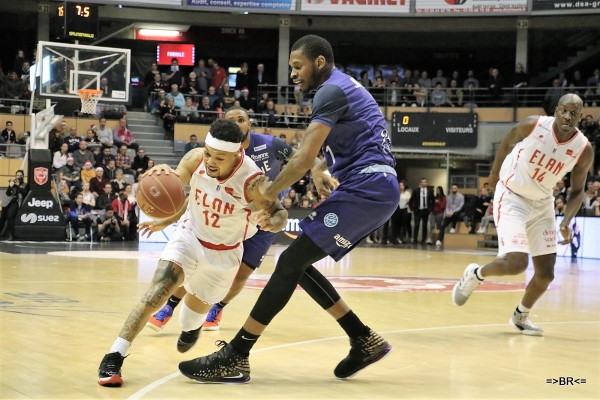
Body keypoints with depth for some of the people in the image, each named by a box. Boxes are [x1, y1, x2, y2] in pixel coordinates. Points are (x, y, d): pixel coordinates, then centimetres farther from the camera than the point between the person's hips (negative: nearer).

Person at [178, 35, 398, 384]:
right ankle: (366, 341, 14)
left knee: (291, 262, -12)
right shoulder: (347, 88, 22)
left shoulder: (332, 90, -10)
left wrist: (268, 193, -6)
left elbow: (305, 158, -18)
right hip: (375, 189, 10)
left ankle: (235, 359, -13)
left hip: (366, 188, -10)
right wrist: (324, 172, 18)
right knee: (300, 264, 11)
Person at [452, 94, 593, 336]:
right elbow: (507, 143, 0)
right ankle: (475, 274, 10)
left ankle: (521, 316, 28)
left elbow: (577, 191, -1)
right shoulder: (533, 125, -21)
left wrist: (566, 222, -17)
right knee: (516, 263, -20)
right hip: (512, 198, -4)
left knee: (546, 272, 3)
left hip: (542, 204, 4)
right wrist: (495, 173, 12)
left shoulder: (584, 150, -13)